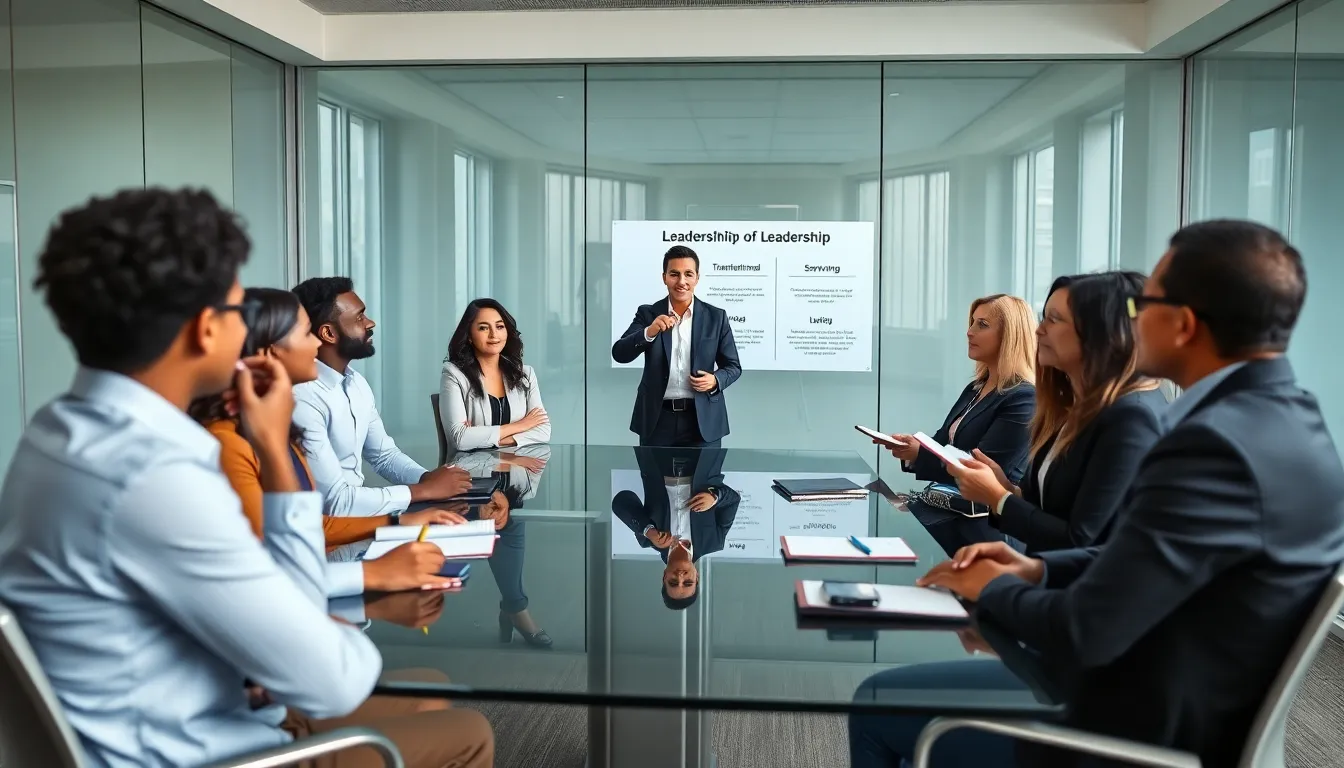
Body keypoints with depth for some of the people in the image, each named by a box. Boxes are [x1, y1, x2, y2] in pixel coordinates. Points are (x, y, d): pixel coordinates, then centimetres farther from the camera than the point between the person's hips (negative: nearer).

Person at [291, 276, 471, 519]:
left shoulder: (357, 383, 5)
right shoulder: (302, 398, -24)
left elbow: (384, 454, 15)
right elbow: (335, 502, -27)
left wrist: (426, 478, -6)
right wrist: (424, 490, -20)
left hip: (357, 512, 8)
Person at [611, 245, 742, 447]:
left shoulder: (716, 317, 2)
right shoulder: (648, 314, 1)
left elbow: (733, 366, 8)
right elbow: (619, 354, -10)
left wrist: (715, 380, -15)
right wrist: (649, 332, -27)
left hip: (703, 420, 0)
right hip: (657, 420, 0)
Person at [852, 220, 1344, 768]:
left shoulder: (1218, 443, -30)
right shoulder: (1282, 417, 2)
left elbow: (1082, 633, -27)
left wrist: (994, 588, -8)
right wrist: (1036, 570, 0)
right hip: (1176, 703, 9)